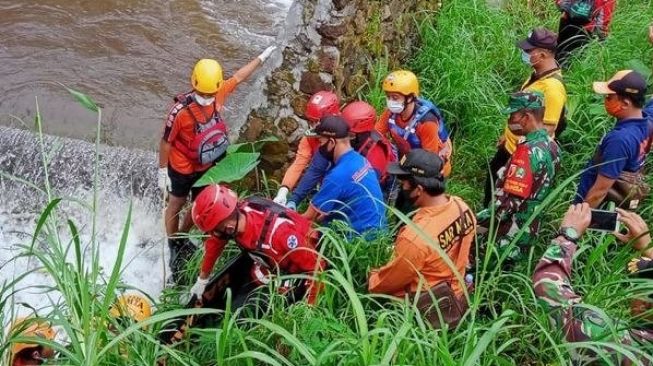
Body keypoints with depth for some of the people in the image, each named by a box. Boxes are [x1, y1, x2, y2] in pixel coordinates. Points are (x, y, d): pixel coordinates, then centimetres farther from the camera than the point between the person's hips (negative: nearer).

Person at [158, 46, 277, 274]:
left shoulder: (218, 94, -19)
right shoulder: (180, 111, -33)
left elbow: (238, 77, 0)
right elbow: (166, 143, -20)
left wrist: (262, 57, 11)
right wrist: (162, 173, -12)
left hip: (206, 167, 5)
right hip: (181, 170, -5)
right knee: (176, 206, 17)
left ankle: (183, 237, 46)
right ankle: (173, 245, 39)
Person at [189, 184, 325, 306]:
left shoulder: (279, 232, -42)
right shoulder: (232, 217, -22)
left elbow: (315, 266, -31)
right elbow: (214, 243, 1)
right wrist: (202, 280, 10)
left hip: (298, 271, -6)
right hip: (272, 261, 7)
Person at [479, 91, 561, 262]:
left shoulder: (528, 152, -24)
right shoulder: (550, 145, 5)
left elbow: (512, 200, -25)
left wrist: (483, 221, -15)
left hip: (511, 232, -9)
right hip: (529, 226, 9)